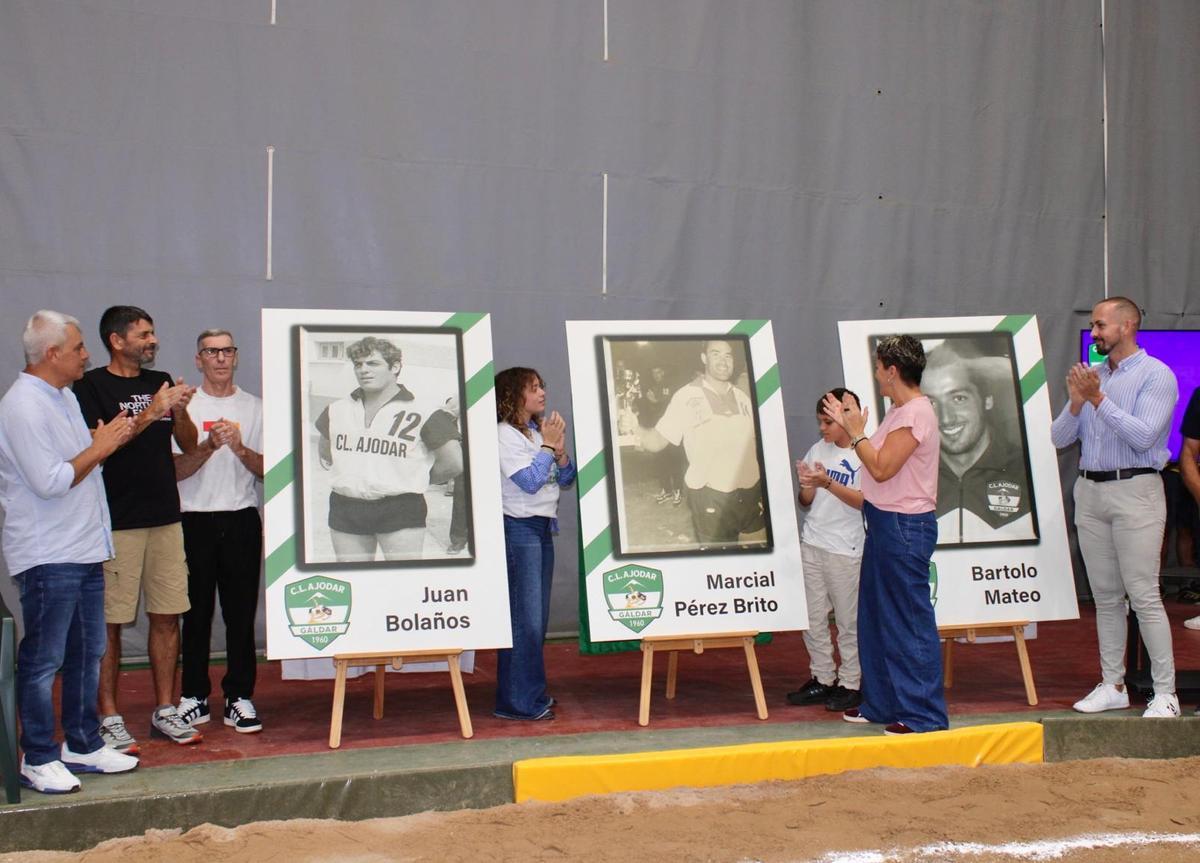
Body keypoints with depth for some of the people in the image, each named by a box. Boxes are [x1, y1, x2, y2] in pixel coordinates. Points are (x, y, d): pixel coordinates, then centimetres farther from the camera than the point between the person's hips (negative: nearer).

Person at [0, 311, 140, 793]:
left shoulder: (63, 397, 15)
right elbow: (50, 482, -22)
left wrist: (111, 440, 11)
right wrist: (100, 448, -14)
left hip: (85, 550, 10)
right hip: (48, 558, -10)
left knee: (87, 653, 15)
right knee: (42, 661, 0)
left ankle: (82, 745, 26)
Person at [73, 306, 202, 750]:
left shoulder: (160, 382, 15)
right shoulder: (91, 386, -3)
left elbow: (188, 445, 14)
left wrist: (180, 411, -6)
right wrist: (150, 413, -21)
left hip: (165, 517, 6)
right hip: (116, 522, -6)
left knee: (167, 616, 8)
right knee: (110, 622, -1)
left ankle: (165, 711, 17)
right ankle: (109, 717, 8)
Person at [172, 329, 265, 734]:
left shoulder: (254, 408, 10)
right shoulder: (185, 407, 5)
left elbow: (267, 470, 5)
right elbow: (176, 470, -3)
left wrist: (240, 448, -13)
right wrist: (210, 446, -19)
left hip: (242, 521, 1)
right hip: (196, 521, -1)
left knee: (241, 612, 2)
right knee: (196, 612, 3)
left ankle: (239, 697, 8)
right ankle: (194, 696, 13)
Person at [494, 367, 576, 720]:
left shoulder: (538, 431, 12)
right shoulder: (504, 434, -10)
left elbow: (566, 479, 14)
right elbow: (529, 481, -18)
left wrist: (560, 450, -3)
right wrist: (548, 446, -10)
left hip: (543, 527, 8)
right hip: (519, 528, -8)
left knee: (538, 617, 12)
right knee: (524, 617, -9)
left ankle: (533, 692, 20)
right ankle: (518, 702, -3)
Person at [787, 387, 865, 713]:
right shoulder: (818, 450, 9)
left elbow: (864, 501, -13)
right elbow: (806, 502, 12)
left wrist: (828, 483, -23)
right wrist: (807, 485, -10)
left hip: (845, 549, -5)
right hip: (811, 544, 6)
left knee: (847, 619, 1)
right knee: (812, 618, 8)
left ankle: (850, 683, 10)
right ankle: (823, 679, 18)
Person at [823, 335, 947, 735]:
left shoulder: (916, 413, -16)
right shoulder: (900, 411, 15)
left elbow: (882, 467, -20)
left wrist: (856, 432, -11)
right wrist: (851, 425, 13)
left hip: (905, 526, -11)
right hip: (884, 523, 11)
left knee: (911, 620, -5)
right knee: (876, 616, 16)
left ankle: (924, 713, 3)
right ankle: (881, 703, 27)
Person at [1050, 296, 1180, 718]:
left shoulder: (1156, 375, -5)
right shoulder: (1091, 375, 13)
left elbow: (1143, 436, -18)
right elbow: (1059, 437, 9)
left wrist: (1098, 399, -20)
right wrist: (1076, 402, -8)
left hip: (1134, 490, -6)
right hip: (1090, 492, 6)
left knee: (1143, 595, -7)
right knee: (1105, 596, 10)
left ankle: (1165, 692, 0)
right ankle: (1112, 686, 18)